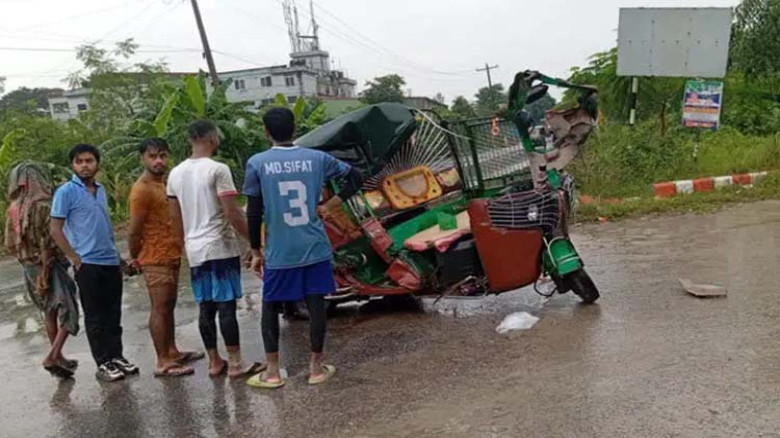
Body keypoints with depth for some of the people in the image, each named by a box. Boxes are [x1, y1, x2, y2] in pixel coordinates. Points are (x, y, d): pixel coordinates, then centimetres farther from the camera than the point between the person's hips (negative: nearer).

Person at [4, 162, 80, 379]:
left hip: (28, 268, 7)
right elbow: (47, 243, -19)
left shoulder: (13, 209, 3)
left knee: (49, 312, 18)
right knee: (67, 310, 1)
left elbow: (10, 243, 7)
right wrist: (45, 272, -17)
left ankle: (57, 357, 25)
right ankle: (53, 356, -11)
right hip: (48, 266, -7)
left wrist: (26, 260, 16)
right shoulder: (43, 206, -16)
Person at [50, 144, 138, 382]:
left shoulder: (101, 190, 12)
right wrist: (75, 258, -11)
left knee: (113, 314, 11)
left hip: (111, 261, 6)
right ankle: (103, 364, 11)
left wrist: (113, 251, 13)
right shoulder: (66, 192, -7)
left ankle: (116, 356, 21)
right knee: (95, 317, 3)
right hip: (87, 264, -6)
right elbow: (55, 230, -8)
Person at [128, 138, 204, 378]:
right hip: (156, 260, -9)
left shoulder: (163, 183, 14)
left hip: (171, 257, 9)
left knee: (169, 306, 16)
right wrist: (136, 258, -4)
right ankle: (163, 363, 2)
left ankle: (172, 351, 27)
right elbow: (133, 231, -16)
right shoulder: (142, 189, -16)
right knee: (160, 309, -4)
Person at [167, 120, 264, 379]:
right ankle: (235, 364, 4)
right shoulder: (218, 169, -12)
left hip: (195, 251, 7)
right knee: (226, 306, -2)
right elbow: (232, 214, -16)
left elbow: (175, 217, 15)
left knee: (206, 308, 11)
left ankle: (214, 362, 20)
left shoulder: (176, 173, 10)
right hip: (221, 248, -7)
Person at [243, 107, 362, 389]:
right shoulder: (317, 158, 1)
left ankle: (272, 373, 16)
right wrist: (330, 206, 10)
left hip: (279, 253, -1)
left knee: (270, 307, 13)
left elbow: (254, 213, -4)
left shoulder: (256, 163, -5)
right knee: (316, 305, 10)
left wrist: (256, 252, 5)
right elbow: (354, 178, 8)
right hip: (315, 248, 2)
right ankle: (316, 367, 19)